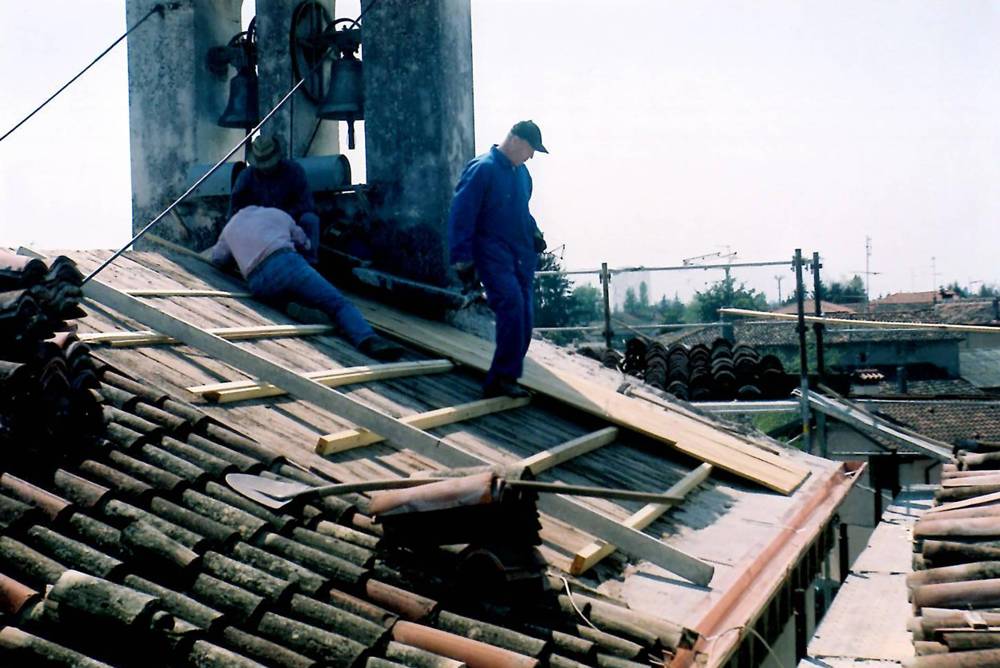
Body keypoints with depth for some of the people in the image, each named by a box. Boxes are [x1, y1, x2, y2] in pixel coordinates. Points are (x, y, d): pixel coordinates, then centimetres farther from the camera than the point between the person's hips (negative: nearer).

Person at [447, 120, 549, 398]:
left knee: (522, 320, 3)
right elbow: (461, 216, -13)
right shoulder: (482, 169, -11)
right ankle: (502, 377, -19)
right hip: (493, 254, -8)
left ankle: (502, 380, 12)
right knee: (511, 303, -25)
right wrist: (462, 259, -15)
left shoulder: (522, 172, 14)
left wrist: (534, 233, 12)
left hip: (522, 257, 8)